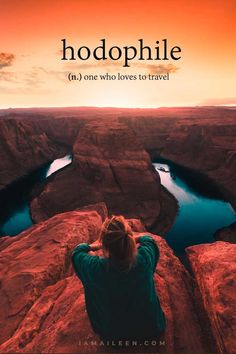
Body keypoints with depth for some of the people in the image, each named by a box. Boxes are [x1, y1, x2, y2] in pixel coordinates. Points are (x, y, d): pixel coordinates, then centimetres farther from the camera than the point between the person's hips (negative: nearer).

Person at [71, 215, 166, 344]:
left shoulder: (96, 267, -32)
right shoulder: (145, 258, -30)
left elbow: (77, 252, -8)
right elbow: (149, 240, -4)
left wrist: (93, 246, 8)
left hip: (112, 335, -1)